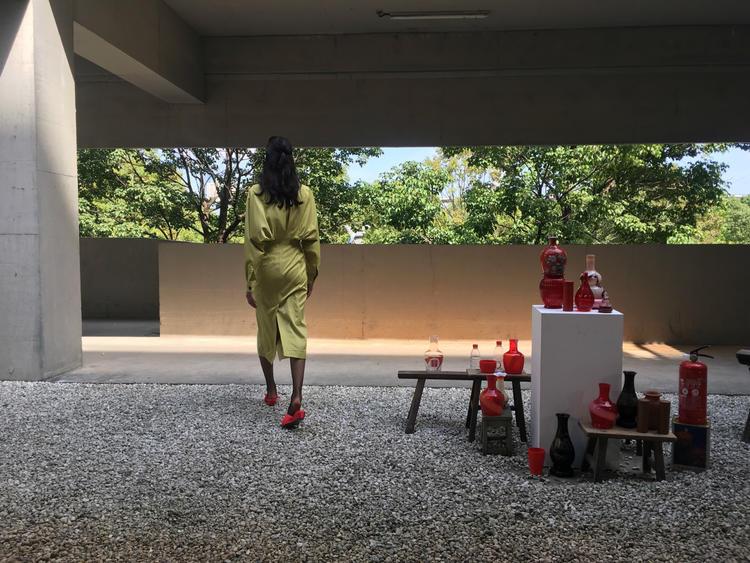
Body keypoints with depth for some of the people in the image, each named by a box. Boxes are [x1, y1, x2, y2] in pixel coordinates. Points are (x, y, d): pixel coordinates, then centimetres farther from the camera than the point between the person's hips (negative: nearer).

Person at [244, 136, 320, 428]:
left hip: (266, 268, -1)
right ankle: (296, 398, -15)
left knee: (267, 330, 15)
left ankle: (271, 391, 28)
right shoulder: (305, 194, -1)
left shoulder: (256, 193, -7)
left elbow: (253, 240, -9)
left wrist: (250, 282, -3)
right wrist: (312, 274, 11)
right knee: (295, 330, -2)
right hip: (295, 268, 1)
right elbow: (311, 238, 0)